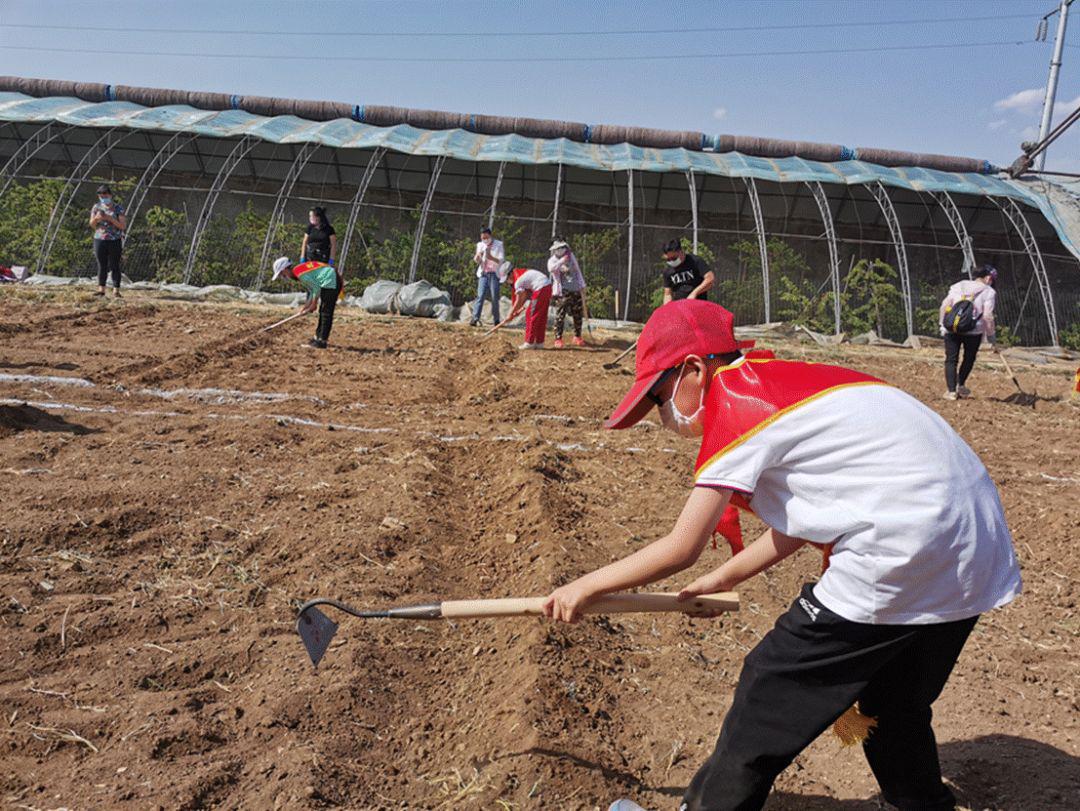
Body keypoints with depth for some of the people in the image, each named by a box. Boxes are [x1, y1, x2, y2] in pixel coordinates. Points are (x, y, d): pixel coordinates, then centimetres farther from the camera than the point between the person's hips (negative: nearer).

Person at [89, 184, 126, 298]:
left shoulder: (118, 208, -2)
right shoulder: (96, 207, 7)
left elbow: (123, 226, -7)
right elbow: (92, 225, 8)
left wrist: (111, 219, -20)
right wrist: (96, 218, -13)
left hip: (115, 241, -3)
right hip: (100, 240, 3)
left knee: (115, 266, -2)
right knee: (102, 266, 4)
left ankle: (117, 291, 0)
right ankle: (101, 289, 9)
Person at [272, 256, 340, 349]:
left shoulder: (300, 274, -16)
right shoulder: (299, 269, 15)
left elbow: (316, 288, -16)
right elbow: (312, 290, 18)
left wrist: (314, 304, -6)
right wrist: (306, 305, 12)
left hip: (330, 281, -11)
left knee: (326, 312, -7)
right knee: (323, 311, 16)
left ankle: (322, 341, -5)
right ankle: (318, 337, 25)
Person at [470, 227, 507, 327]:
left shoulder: (498, 245, -2)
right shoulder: (480, 245, 9)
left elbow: (501, 260, -10)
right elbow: (476, 261, 10)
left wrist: (491, 257, -27)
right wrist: (477, 256, -14)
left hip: (494, 274, -2)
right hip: (483, 274, 2)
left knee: (495, 298, -2)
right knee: (480, 296, -9)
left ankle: (496, 320, 8)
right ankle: (475, 319, -15)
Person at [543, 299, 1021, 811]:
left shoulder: (734, 400, -10)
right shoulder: (786, 381, 15)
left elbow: (681, 549, -9)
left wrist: (585, 587, 2)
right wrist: (725, 576, 22)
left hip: (900, 560, -9)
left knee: (769, 695, 5)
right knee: (894, 707, 28)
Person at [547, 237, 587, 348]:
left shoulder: (571, 256, 13)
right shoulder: (552, 260, -1)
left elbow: (578, 271, 19)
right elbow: (551, 268, -26)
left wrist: (582, 286, 16)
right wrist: (562, 260, -30)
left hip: (576, 290, 5)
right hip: (563, 292, -5)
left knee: (578, 314, 8)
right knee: (560, 315, -10)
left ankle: (577, 337, 21)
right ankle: (558, 339, -6)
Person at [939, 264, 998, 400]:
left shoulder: (959, 285, 12)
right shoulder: (989, 292, 0)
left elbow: (944, 305, 4)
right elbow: (987, 316, -8)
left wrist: (942, 324, 10)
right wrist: (991, 339, -2)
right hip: (973, 331, -2)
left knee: (951, 359, 7)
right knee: (969, 358, 21)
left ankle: (951, 390, 1)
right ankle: (960, 385, 27)